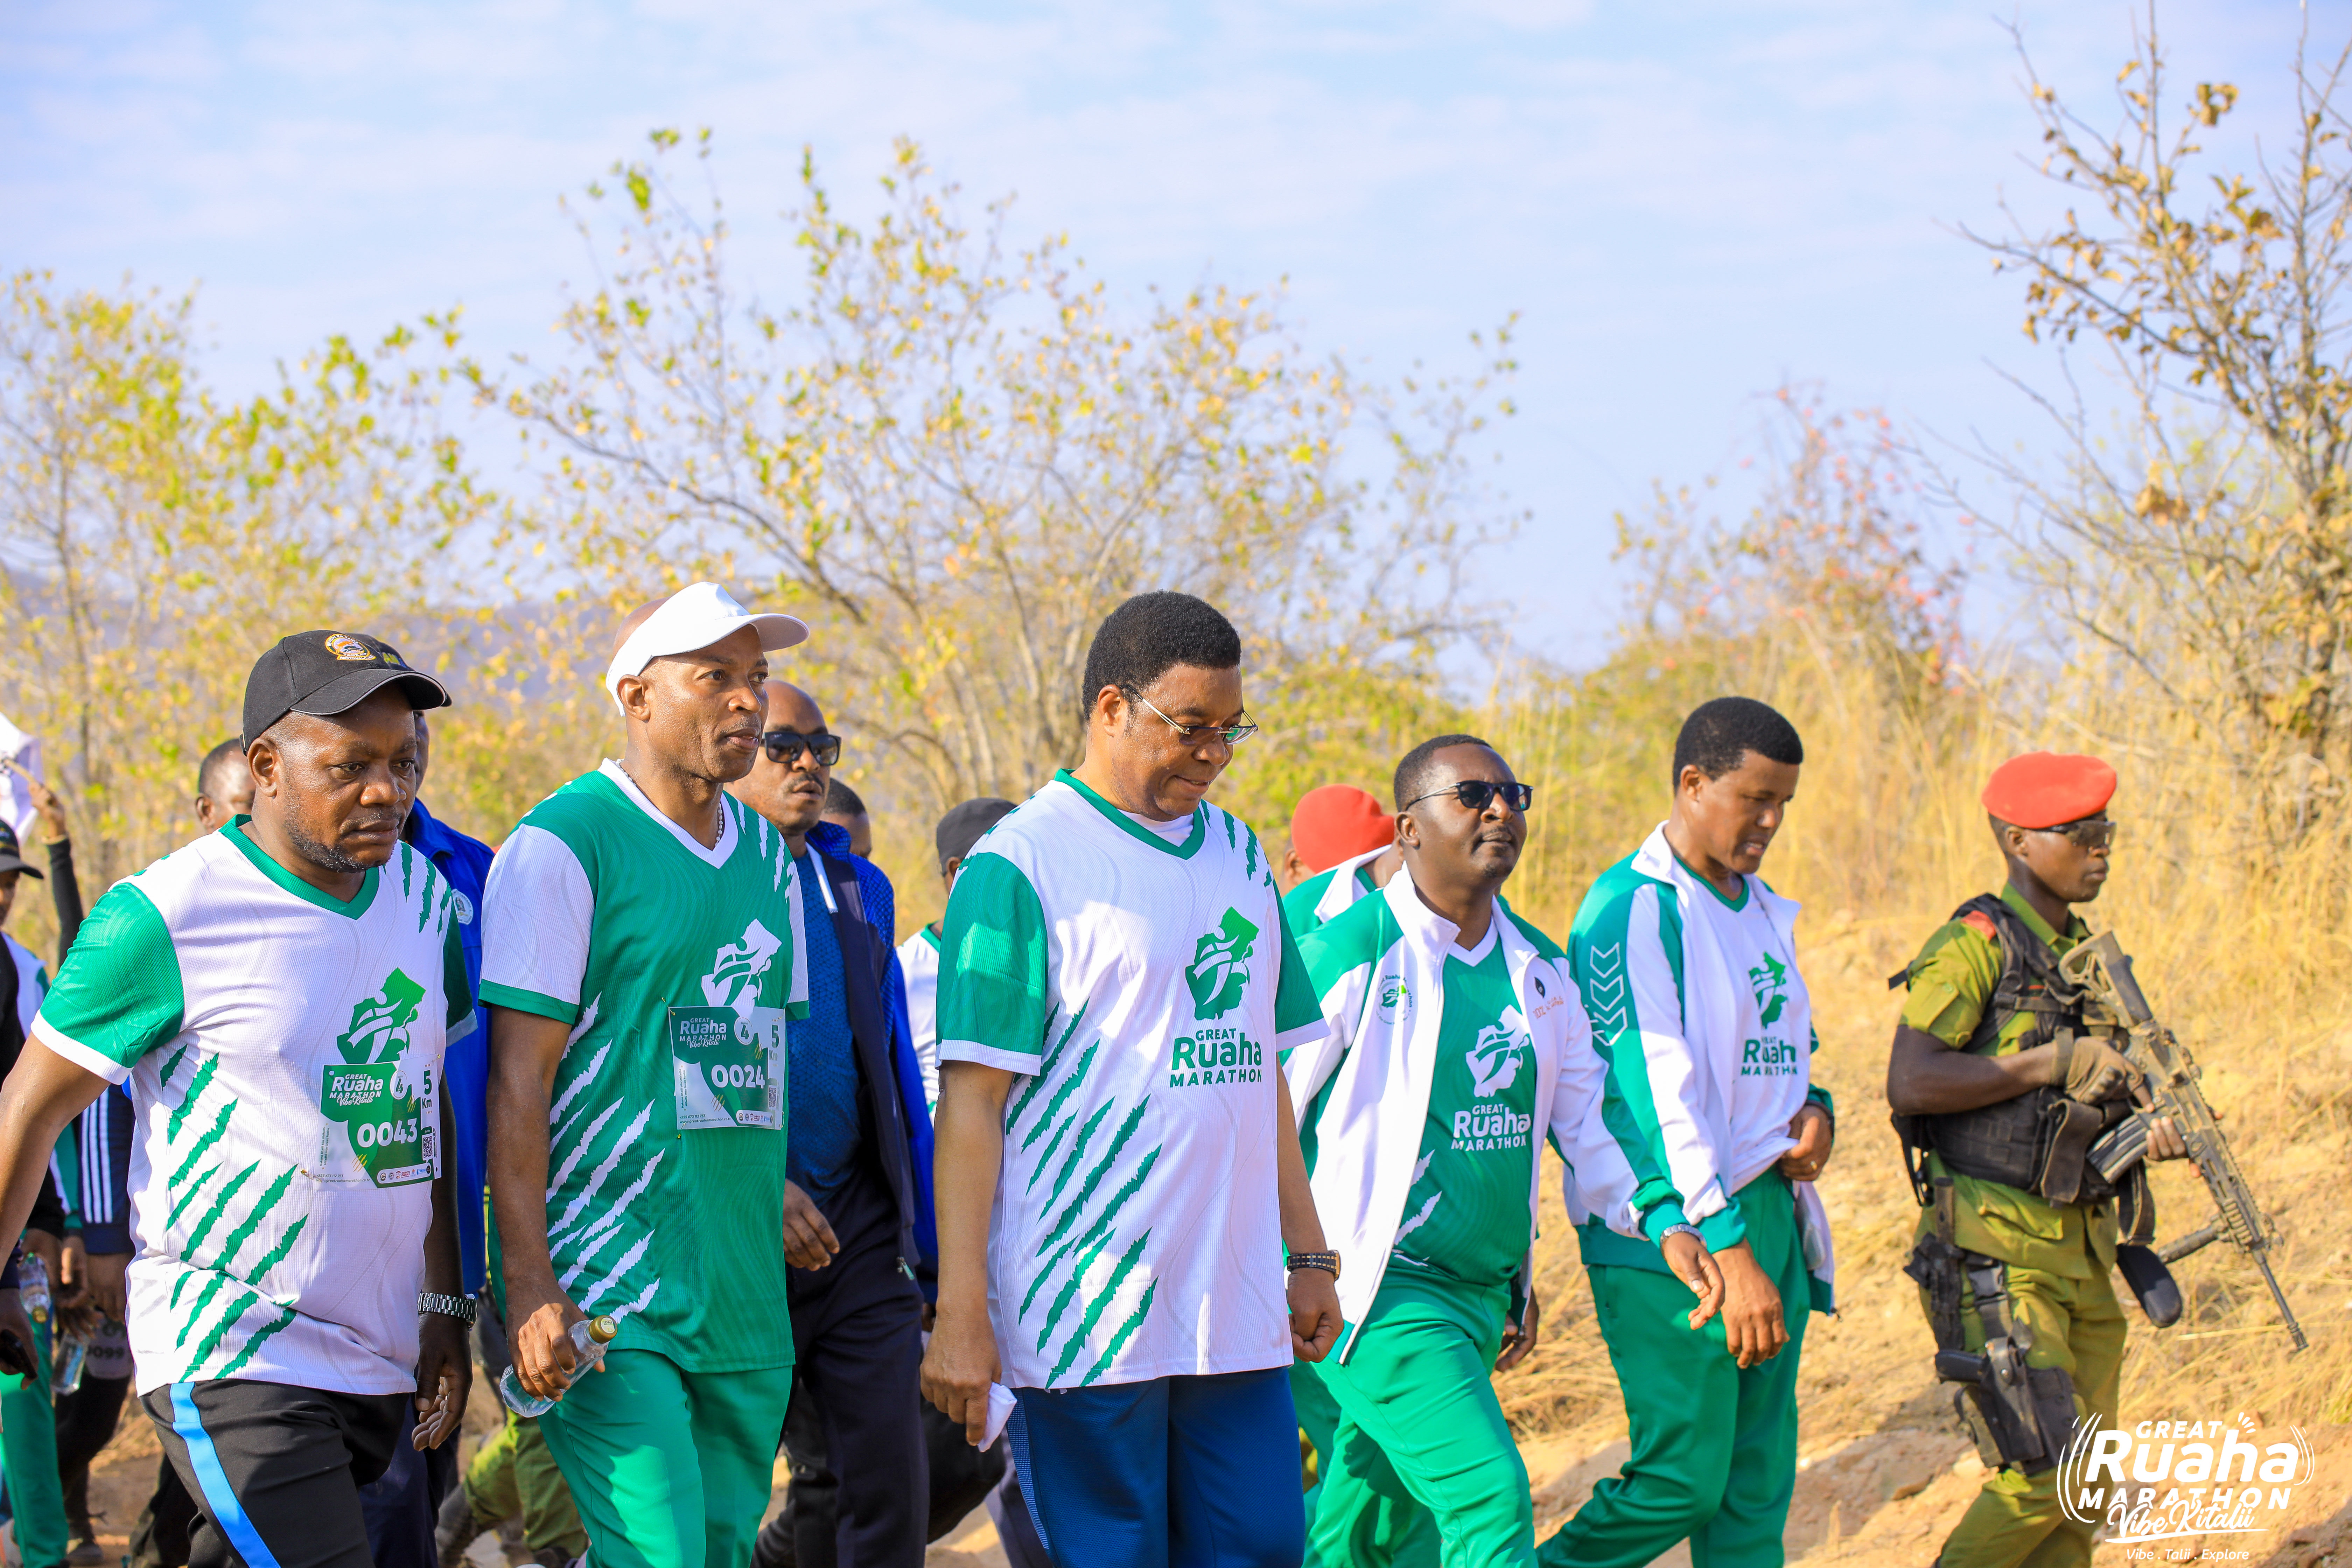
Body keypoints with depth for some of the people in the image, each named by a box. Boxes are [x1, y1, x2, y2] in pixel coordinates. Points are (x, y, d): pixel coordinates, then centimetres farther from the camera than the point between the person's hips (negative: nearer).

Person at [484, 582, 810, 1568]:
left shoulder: (768, 856, 15)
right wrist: (529, 1285, -18)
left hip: (744, 1296, 7)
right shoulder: (562, 844, -8)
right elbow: (519, 1078, -12)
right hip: (610, 1295, -7)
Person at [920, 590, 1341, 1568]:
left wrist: (1309, 1254, 18)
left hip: (1236, 1313, 7)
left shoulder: (1239, 857, 16)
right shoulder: (1019, 866, -6)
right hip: (1086, 1325, -6)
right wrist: (961, 1312, -15)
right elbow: (971, 1100, -10)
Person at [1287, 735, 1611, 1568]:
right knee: (1489, 1495, -18)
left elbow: (1588, 1118, 18)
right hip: (1383, 1289, -7)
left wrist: (1673, 1230, 8)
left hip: (1484, 1291, 7)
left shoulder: (1541, 968, 10)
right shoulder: (1347, 954, -11)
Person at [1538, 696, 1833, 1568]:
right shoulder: (1633, 907, -12)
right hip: (1675, 1231, -8)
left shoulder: (1763, 910, 15)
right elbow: (1650, 1089, -19)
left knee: (1758, 1485, 6)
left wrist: (1815, 1113, 3)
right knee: (1682, 1479, -11)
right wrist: (1729, 1253, -23)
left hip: (1768, 1208, 8)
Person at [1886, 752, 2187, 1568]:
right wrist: (2054, 1063, -19)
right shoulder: (1973, 946, -10)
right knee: (2048, 1475, -14)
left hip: (2079, 1252, 8)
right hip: (1994, 1254, -8)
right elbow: (1910, 1082, -22)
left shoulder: (2087, 955, 15)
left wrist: (2153, 1132, 1)